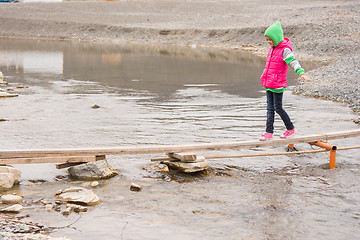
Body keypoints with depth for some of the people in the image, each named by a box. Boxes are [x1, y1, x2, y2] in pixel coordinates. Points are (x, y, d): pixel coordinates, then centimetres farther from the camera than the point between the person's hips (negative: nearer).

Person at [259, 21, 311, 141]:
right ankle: (269, 132, 11)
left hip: (278, 85, -8)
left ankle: (290, 129, 17)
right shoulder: (272, 48, 12)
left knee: (278, 108, -1)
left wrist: (301, 73, -42)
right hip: (268, 84, 8)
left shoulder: (285, 50, -13)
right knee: (270, 108, 8)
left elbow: (293, 62, -26)